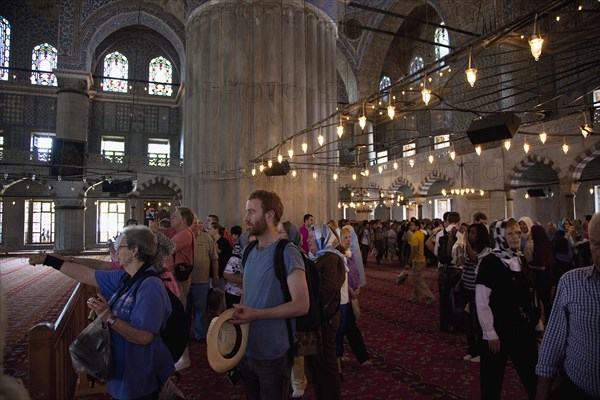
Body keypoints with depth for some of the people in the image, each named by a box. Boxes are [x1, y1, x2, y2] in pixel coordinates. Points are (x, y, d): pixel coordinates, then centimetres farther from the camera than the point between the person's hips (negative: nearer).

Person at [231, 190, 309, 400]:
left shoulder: (287, 252, -18)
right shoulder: (250, 252, 7)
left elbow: (301, 305, -23)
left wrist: (256, 314, -23)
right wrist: (238, 313, -5)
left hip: (273, 354, -7)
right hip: (247, 349, 7)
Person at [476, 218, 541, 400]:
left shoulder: (522, 260, 7)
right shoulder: (490, 262, -13)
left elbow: (531, 295, 13)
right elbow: (482, 302, -15)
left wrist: (538, 324, 11)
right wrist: (490, 334, -16)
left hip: (524, 328, 6)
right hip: (499, 330, -6)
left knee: (532, 375, 14)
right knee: (493, 379, 7)